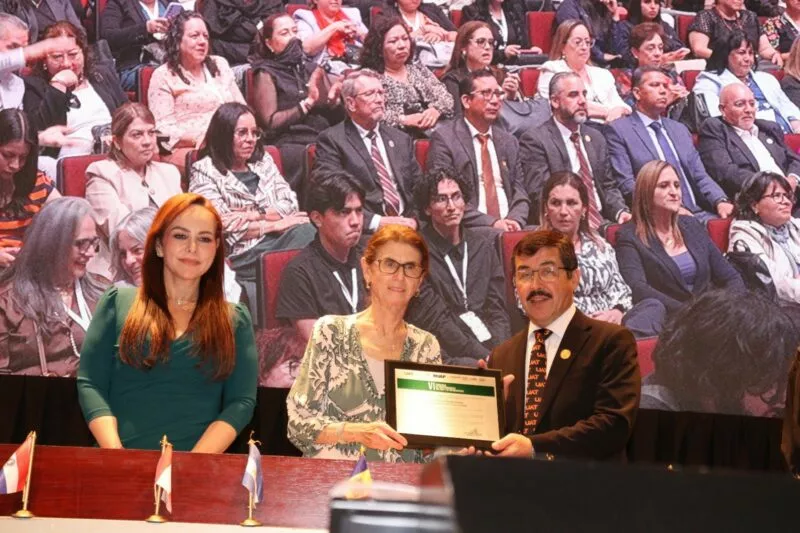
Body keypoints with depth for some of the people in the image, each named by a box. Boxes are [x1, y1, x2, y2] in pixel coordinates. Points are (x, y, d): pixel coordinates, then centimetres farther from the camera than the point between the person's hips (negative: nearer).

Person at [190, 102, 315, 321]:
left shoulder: (263, 162, 24)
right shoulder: (204, 171, 8)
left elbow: (290, 205, 13)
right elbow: (224, 226, -3)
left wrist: (253, 215, -3)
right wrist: (275, 224, -5)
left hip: (279, 240, 5)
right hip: (242, 254, -5)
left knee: (305, 231, -32)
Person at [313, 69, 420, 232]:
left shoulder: (401, 140, 21)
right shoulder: (332, 140, 2)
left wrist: (415, 219, -4)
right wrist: (377, 221, -18)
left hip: (406, 224, 5)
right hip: (364, 230, -5)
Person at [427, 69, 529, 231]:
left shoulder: (509, 142, 19)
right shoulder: (444, 138, 0)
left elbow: (520, 193, 17)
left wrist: (515, 220, -6)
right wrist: (491, 222, -16)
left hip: (509, 227, 5)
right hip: (469, 230, -5)